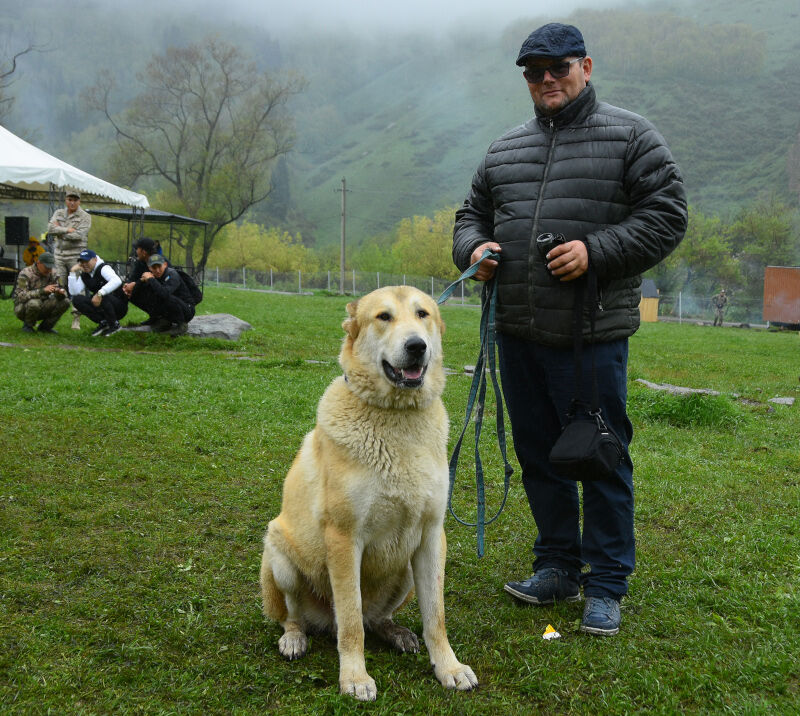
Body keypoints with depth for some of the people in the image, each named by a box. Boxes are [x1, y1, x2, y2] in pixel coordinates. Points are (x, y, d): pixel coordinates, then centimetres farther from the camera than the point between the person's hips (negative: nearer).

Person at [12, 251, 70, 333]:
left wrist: (61, 292, -28)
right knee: (34, 303, -39)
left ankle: (45, 326, 2)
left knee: (65, 302, -15)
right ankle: (27, 325, -7)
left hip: (42, 308, 5)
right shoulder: (25, 274, -19)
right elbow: (21, 296, -30)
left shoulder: (52, 274, -2)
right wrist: (43, 290, -40)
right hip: (22, 307, -5)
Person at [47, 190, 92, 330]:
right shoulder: (59, 213, 13)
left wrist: (60, 230, -5)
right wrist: (67, 230, -12)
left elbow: (78, 236, -14)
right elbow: (50, 228, -2)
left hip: (76, 256, -4)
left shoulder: (85, 217, -1)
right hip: (59, 255, 4)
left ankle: (76, 319, -4)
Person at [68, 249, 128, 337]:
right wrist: (73, 272, -9)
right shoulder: (84, 275, 8)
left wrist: (100, 293, -45)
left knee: (103, 295, -36)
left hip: (119, 307, -6)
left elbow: (117, 281, -36)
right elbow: (74, 292, -5)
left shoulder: (103, 268, -14)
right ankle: (103, 323, -6)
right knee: (76, 299, -10)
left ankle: (114, 324, -14)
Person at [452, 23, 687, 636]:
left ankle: (606, 586, 14)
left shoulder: (630, 137, 1)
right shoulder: (504, 150, 17)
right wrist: (474, 247, 0)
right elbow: (473, 213, 24)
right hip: (518, 333, 6)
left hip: (592, 335, -5)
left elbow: (666, 216, -5)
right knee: (539, 457, 14)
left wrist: (596, 252, -17)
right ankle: (559, 568, 29)